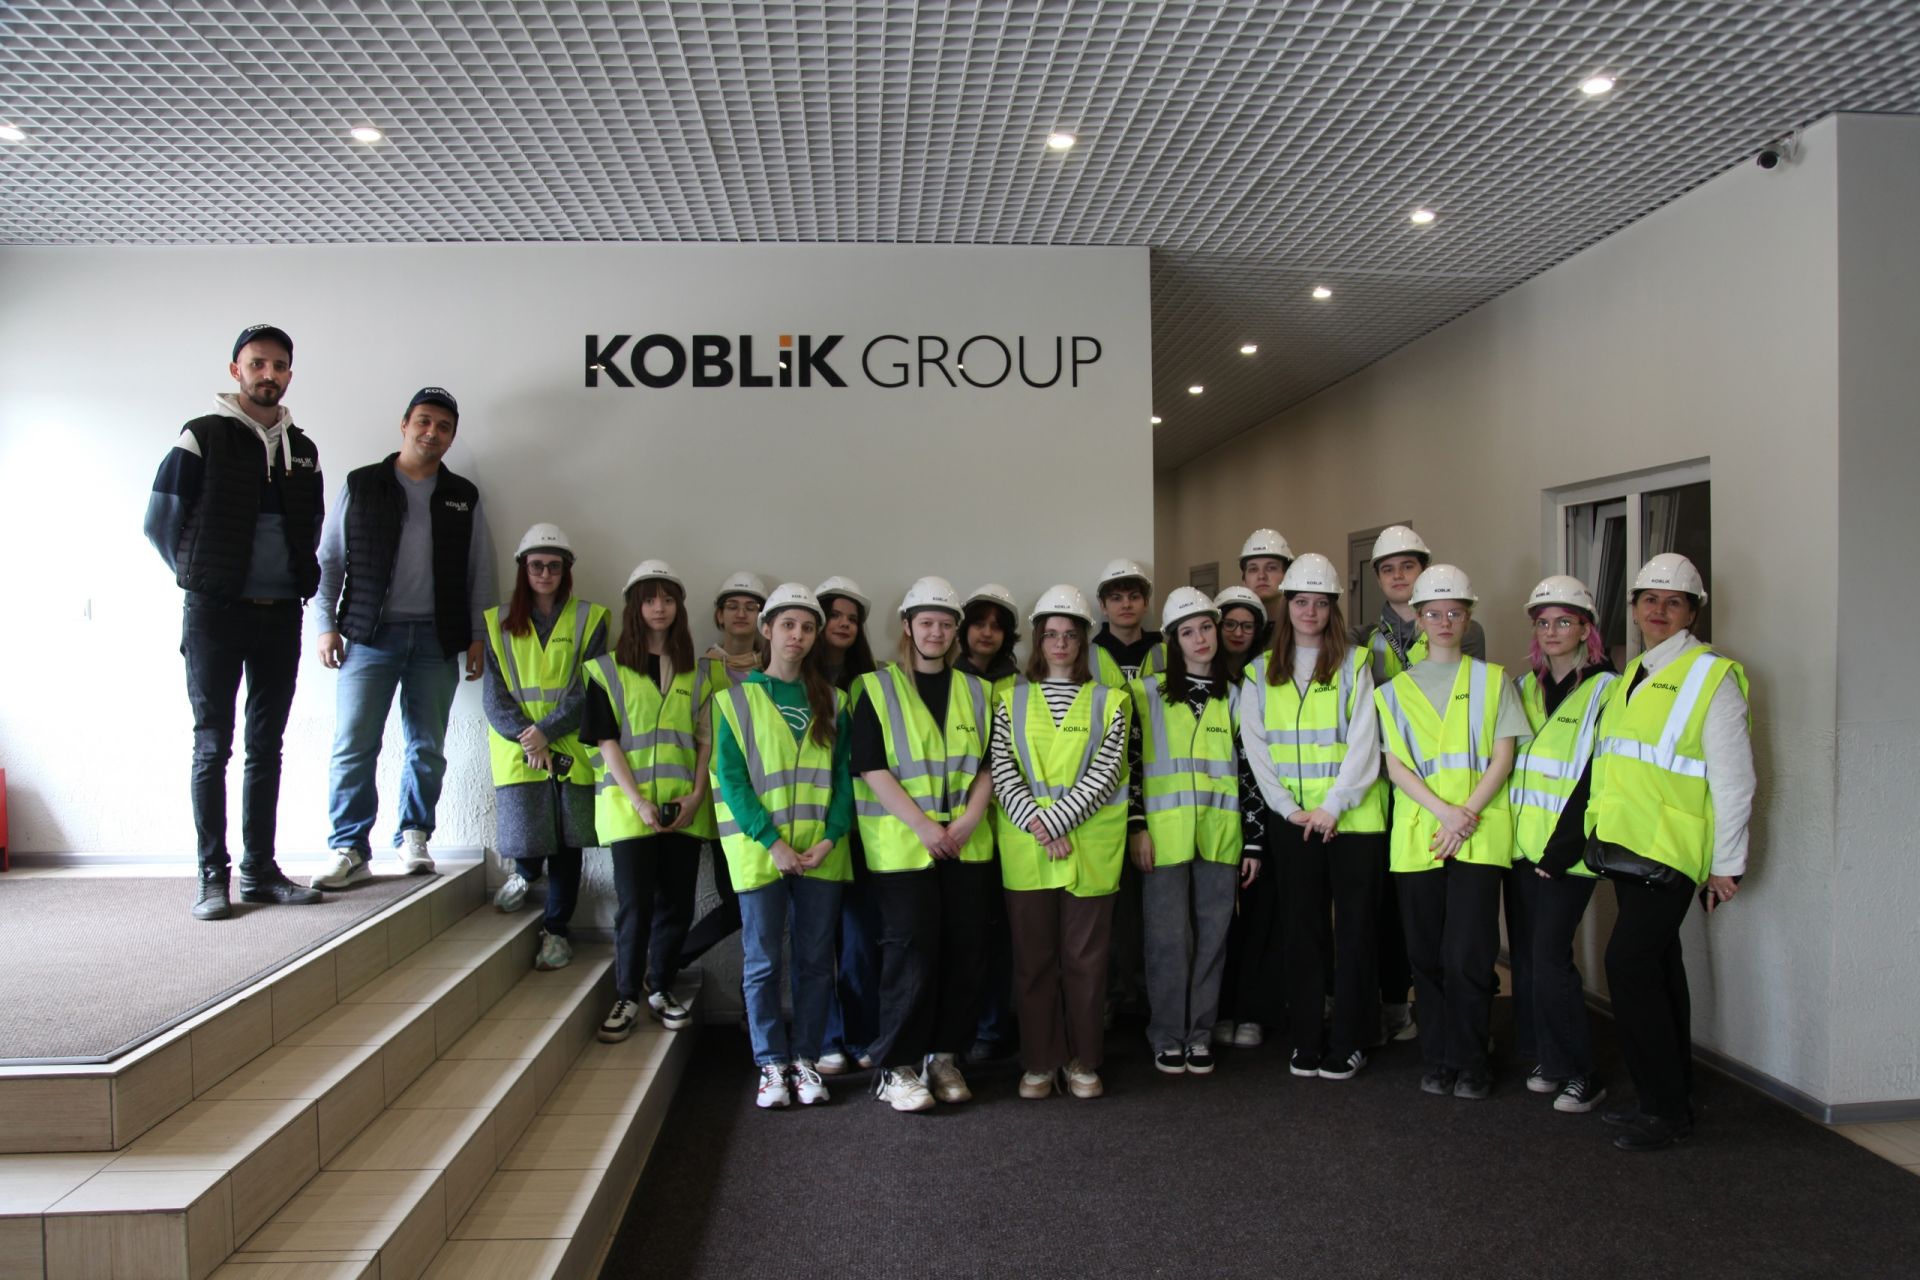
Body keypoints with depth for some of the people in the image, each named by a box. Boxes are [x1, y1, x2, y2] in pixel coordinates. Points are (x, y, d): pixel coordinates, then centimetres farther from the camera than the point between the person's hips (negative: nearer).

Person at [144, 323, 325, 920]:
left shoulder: (302, 450, 12)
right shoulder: (202, 438, -1)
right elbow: (160, 523, 0)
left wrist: (297, 583, 7)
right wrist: (204, 580, 1)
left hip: (281, 616, 4)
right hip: (216, 616, -4)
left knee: (267, 747, 7)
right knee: (213, 746, -1)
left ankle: (259, 869, 14)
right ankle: (212, 877, 4)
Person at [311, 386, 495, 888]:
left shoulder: (463, 498, 13)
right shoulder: (360, 486, 8)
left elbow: (480, 574, 13)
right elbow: (328, 560, 8)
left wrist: (478, 636, 5)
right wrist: (326, 625, 0)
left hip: (436, 638, 2)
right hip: (369, 634, -2)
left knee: (428, 748, 5)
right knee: (353, 747, -6)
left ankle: (414, 838, 19)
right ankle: (349, 850, 2)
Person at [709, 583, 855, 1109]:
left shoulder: (831, 702, 9)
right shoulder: (737, 698, 1)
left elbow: (842, 775, 6)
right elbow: (731, 777, -5)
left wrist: (830, 837, -8)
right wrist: (772, 841, -13)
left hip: (821, 852, 2)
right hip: (760, 850, -2)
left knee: (815, 958, 7)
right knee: (762, 960, 2)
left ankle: (805, 1059, 18)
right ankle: (772, 1064, 14)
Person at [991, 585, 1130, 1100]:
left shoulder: (1108, 701, 6)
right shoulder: (1012, 700, 8)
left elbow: (1105, 774, -5)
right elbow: (1003, 771, -1)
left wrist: (1055, 820, -14)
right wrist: (1036, 826, -14)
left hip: (1090, 848, -1)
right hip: (1025, 849, 1)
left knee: (1085, 956, 4)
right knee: (1033, 956, 5)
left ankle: (1083, 1061, 18)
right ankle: (1039, 1061, 17)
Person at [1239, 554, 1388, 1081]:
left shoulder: (1354, 664, 0)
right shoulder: (1261, 673, 7)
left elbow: (1364, 744, -6)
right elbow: (1256, 746, 2)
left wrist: (1333, 805, -14)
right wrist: (1290, 807, -7)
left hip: (1354, 817, -2)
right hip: (1293, 821, 2)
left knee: (1354, 929, 2)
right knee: (1303, 930, 7)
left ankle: (1349, 1043, 13)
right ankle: (1305, 1042, 16)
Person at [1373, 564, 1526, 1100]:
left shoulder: (1492, 680, 10)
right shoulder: (1397, 689, 11)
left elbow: (1502, 757, 2)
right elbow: (1395, 765, 3)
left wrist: (1467, 815, -11)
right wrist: (1444, 811, -11)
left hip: (1480, 835, -1)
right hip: (1416, 834, 2)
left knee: (1468, 955, -7)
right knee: (1426, 953, 5)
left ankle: (1470, 1063, 9)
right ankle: (1438, 1059, 19)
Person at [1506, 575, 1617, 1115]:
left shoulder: (1605, 690, -4)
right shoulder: (1524, 686, 13)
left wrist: (1564, 844, -15)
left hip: (1567, 851, -6)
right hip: (1521, 843, 6)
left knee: (1550, 958, -9)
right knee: (1524, 955, 9)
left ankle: (1580, 1075, 4)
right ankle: (1545, 1060, 22)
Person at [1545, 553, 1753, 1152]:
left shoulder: (1711, 674, -7)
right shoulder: (1632, 674, 16)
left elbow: (1732, 777, -10)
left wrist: (1727, 864, -11)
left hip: (1671, 849, -8)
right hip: (1626, 844, 8)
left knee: (1629, 962, -13)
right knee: (1657, 967, 14)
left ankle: (1665, 1108, -2)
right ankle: (1669, 1096, 24)